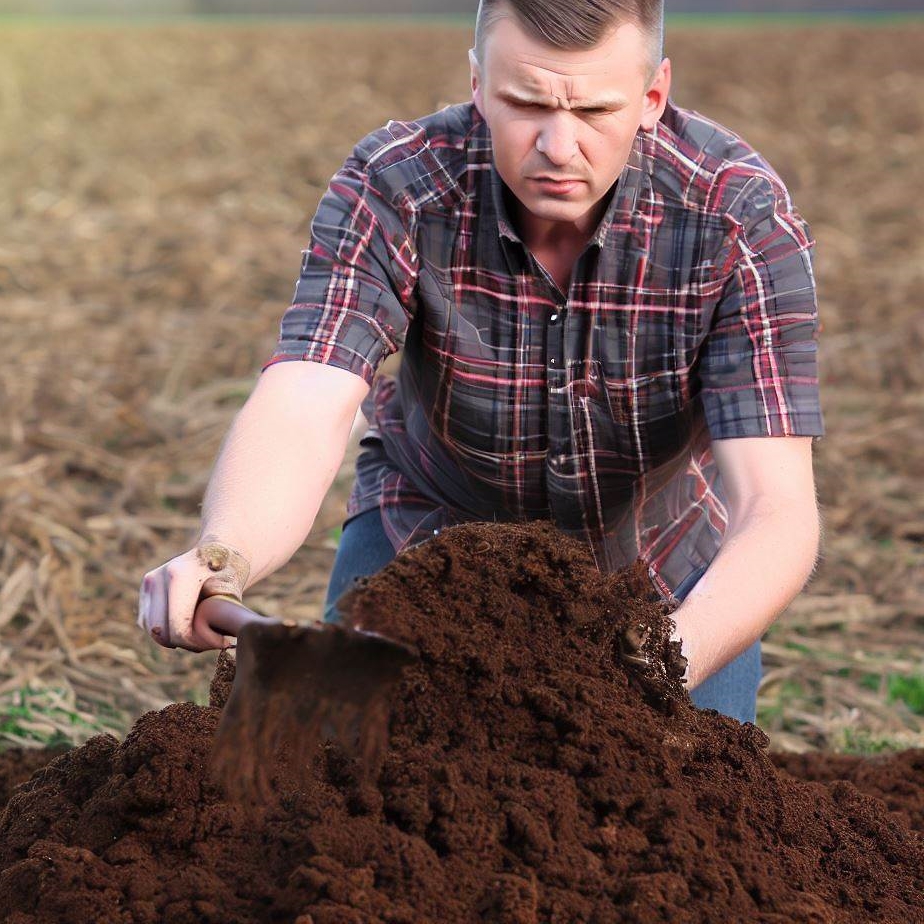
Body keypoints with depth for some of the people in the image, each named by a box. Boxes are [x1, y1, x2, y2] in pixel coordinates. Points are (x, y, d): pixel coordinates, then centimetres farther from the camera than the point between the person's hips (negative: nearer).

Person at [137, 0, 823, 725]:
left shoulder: (744, 221, -32)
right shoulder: (391, 191, -30)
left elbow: (776, 510, -39)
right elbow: (299, 414, -42)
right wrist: (221, 559, -65)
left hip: (666, 563, 0)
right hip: (435, 523, 0)